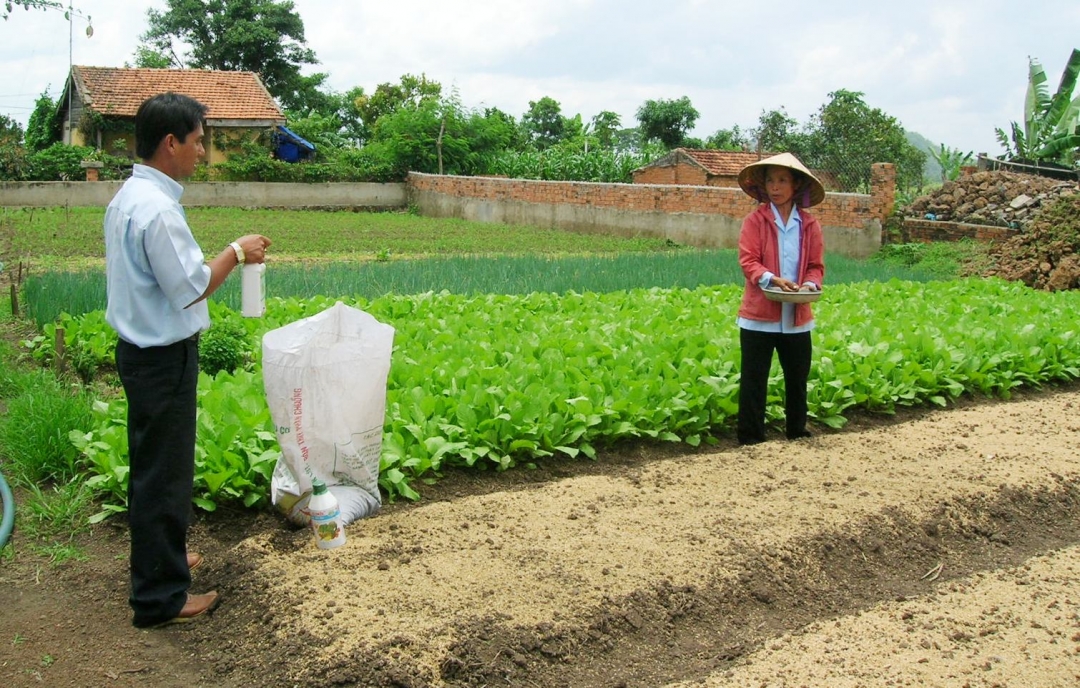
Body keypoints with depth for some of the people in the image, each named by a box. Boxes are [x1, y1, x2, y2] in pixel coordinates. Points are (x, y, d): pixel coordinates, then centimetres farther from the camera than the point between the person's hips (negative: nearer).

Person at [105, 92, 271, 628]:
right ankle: (160, 595, 12)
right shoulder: (156, 208, -23)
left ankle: (160, 556, 39)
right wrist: (236, 253, -10)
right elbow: (189, 288, -21)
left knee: (152, 464, 22)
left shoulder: (128, 197, 8)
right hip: (164, 357, -10)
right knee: (164, 471, 0)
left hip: (142, 348, 10)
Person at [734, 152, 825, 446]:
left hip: (797, 316, 3)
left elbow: (816, 265, 7)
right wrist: (772, 279, -25)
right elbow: (748, 261, -9)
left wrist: (810, 284, -14)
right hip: (759, 314, -3)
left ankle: (797, 430, 31)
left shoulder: (810, 224, 6)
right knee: (754, 378, 2)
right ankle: (750, 435, 12)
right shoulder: (755, 221, -3)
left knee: (797, 376, 15)